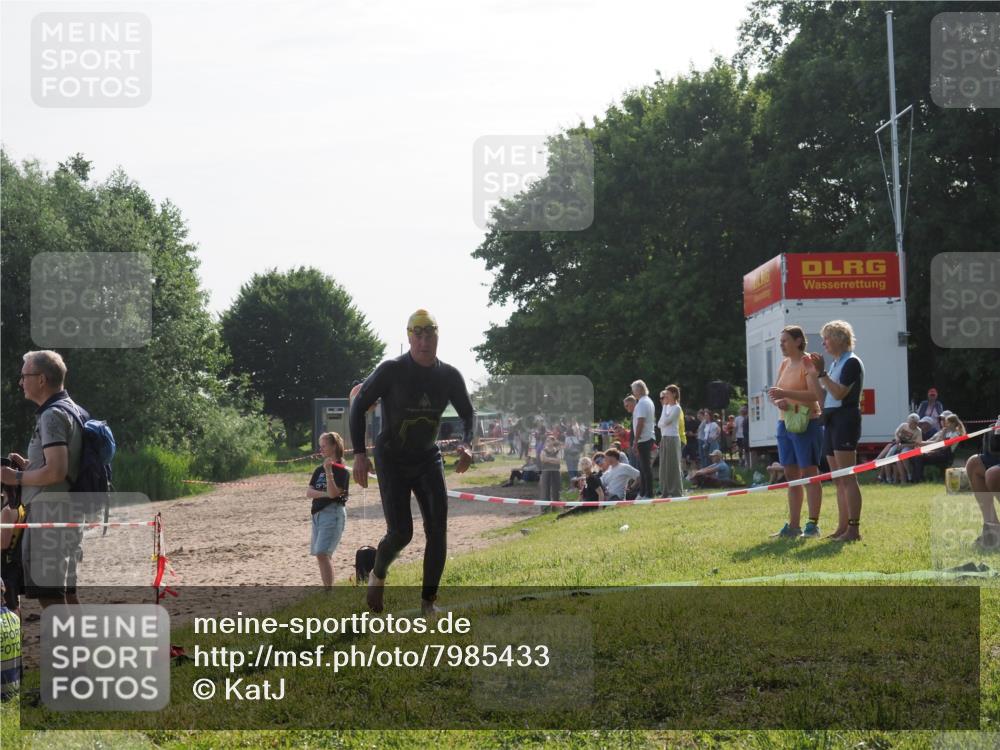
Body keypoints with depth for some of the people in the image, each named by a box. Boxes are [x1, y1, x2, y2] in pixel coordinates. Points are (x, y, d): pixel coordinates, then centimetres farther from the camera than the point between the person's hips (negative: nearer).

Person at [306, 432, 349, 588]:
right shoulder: (319, 470, 14)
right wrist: (325, 494, -13)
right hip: (317, 513, 8)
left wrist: (329, 471, -27)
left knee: (322, 553, -19)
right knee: (320, 555, 9)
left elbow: (333, 493, -17)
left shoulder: (341, 470, -6)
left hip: (333, 512, -8)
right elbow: (309, 493, 5)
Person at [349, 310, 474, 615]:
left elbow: (468, 413, 11)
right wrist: (359, 453, -16)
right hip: (392, 460, -4)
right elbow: (359, 406, -8)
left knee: (438, 530, -8)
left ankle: (428, 600, 2)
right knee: (401, 532, -12)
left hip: (427, 458, 4)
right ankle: (378, 575, 20)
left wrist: (466, 444, -10)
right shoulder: (391, 371, -15)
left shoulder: (449, 376, -4)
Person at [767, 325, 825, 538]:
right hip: (785, 423, 8)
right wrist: (777, 400, -9)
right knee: (791, 476, 10)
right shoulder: (784, 365, 15)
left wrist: (786, 393, -27)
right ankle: (793, 525, 14)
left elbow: (814, 395, -20)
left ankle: (813, 524, -3)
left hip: (806, 423, -8)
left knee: (809, 474, -5)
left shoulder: (808, 363, -9)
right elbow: (776, 393, 15)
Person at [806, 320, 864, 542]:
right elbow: (822, 397, 16)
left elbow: (839, 393, -19)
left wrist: (821, 373, -17)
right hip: (831, 421, 10)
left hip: (845, 419, -10)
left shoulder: (852, 362, -8)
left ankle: (854, 528, -13)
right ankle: (842, 527, 13)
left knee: (847, 478, -12)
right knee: (838, 480, 10)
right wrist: (813, 372, 10)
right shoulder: (835, 364, 19)